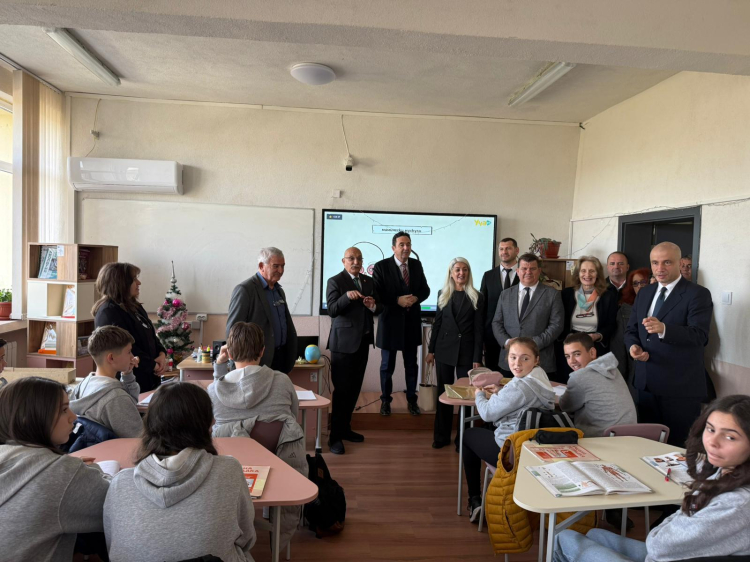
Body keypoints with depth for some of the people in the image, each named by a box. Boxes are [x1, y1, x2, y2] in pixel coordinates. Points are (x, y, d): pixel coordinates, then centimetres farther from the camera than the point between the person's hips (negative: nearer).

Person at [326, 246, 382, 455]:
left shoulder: (369, 281, 11)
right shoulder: (335, 281, -7)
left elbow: (378, 308, 10)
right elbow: (332, 311, -17)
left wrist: (373, 305, -13)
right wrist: (347, 296, -32)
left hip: (363, 341, 6)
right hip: (343, 342, -6)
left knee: (354, 388, 13)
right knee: (342, 389, -3)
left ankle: (345, 428, 27)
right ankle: (335, 436, 6)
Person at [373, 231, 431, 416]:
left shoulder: (417, 265, 4)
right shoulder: (381, 266, -10)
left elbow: (425, 289, 8)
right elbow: (376, 294, -12)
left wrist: (415, 298, -13)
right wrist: (397, 300, -23)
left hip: (412, 322, 4)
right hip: (390, 321, -3)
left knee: (411, 364, 14)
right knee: (387, 365, 10)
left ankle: (412, 399, 28)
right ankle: (385, 400, 26)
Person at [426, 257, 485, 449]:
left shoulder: (477, 297, -1)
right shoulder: (442, 294, 6)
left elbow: (479, 329, -3)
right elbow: (437, 323, 9)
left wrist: (477, 358, -8)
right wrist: (431, 350, 5)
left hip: (466, 351, -2)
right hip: (444, 349, 2)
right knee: (443, 393, 8)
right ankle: (442, 435, 19)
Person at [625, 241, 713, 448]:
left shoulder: (697, 294, -9)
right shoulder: (644, 293, 11)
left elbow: (699, 335, -22)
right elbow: (631, 329, 16)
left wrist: (663, 329, -40)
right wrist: (633, 346, -7)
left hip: (681, 387, -6)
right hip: (647, 384, 6)